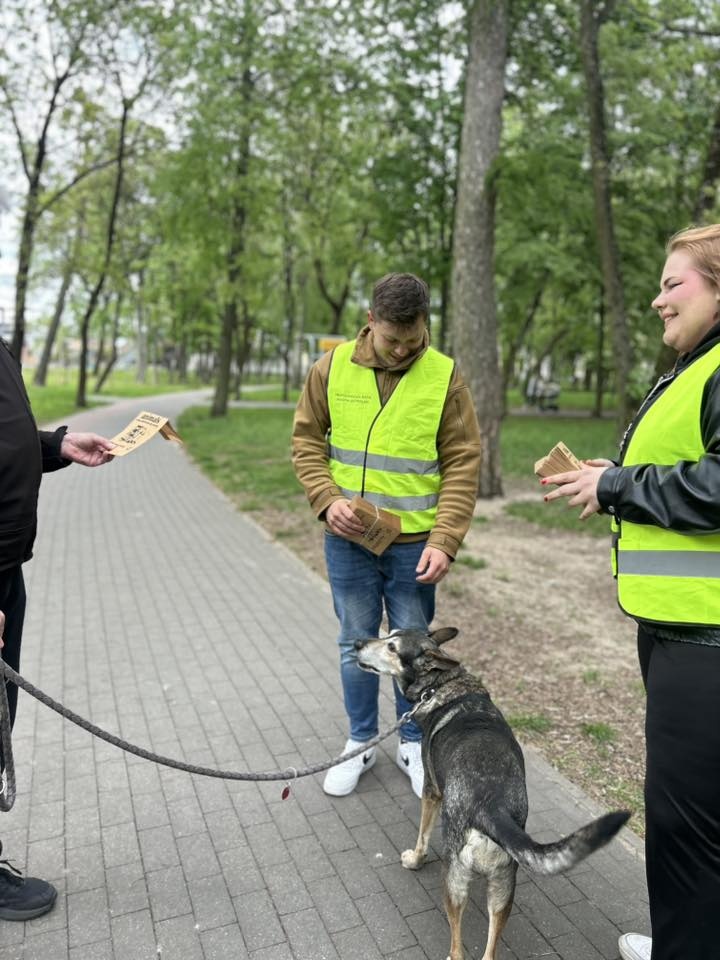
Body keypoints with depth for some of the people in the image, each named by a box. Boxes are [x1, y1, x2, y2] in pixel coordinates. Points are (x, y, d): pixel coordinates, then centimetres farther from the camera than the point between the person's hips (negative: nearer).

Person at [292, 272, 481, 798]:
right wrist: (327, 499, -11)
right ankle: (361, 742, 33)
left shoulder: (445, 376, -7)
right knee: (357, 644, 14)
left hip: (415, 542, -1)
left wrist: (444, 542, -15)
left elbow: (463, 466, -7)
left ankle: (412, 743, 33)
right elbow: (307, 439, 5)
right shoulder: (333, 367, -3)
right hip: (348, 538, 2)